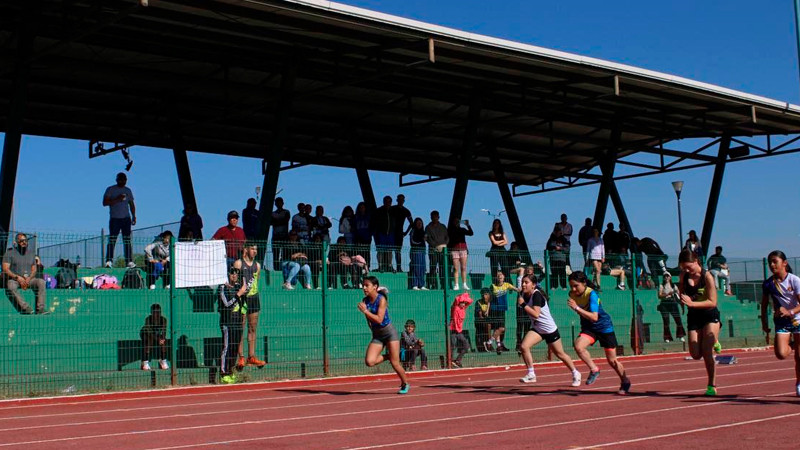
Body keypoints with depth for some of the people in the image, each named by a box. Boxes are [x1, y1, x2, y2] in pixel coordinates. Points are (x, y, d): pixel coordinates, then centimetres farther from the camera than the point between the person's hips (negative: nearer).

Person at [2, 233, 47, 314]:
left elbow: (34, 270, 15)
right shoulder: (10, 253, 4)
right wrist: (17, 277, -20)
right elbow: (5, 269, -7)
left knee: (41, 282, -25)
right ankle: (25, 308, -46)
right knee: (11, 286, -37)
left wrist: (29, 279, -7)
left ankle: (40, 309, -33)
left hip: (29, 279, 3)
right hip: (14, 279, -3)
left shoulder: (31, 253, 18)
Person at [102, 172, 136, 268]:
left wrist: (134, 216, 9)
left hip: (126, 218, 4)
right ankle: (109, 261, -11)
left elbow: (132, 204, 20)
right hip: (114, 218, -4)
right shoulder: (110, 190, 3)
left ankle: (129, 261, 0)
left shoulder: (128, 190, 17)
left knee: (127, 241, 0)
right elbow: (105, 202, -6)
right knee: (112, 240, -9)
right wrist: (117, 199, -15)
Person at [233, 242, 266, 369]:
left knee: (253, 329, 7)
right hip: (242, 299, -5)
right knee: (240, 329, -5)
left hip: (254, 298, 5)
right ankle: (241, 358, -3)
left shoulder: (257, 265, 14)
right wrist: (238, 293, -16)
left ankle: (251, 357, 11)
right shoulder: (238, 263, -2)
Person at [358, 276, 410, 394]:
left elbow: (379, 319, -25)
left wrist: (365, 311, -27)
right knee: (369, 362, -15)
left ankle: (405, 384, 21)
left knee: (395, 363, -3)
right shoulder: (365, 301, 1)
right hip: (376, 335, 5)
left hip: (389, 332, -5)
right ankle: (388, 356, 13)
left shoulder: (381, 299, -16)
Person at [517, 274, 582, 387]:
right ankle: (531, 374, -8)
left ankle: (575, 374, 31)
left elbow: (536, 314, -36)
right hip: (536, 328, 6)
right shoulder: (523, 294, -2)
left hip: (549, 329, -6)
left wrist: (523, 304, -33)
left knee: (560, 354, 9)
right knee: (523, 346, -19)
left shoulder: (537, 295, -25)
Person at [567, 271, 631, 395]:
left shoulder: (591, 294, -26)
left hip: (604, 327, -5)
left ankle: (625, 382, 31)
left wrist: (577, 308, -41)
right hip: (588, 328, 5)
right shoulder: (572, 294, -8)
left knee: (612, 361, 5)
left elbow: (594, 317, -37)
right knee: (578, 346, -27)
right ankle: (594, 370, -6)